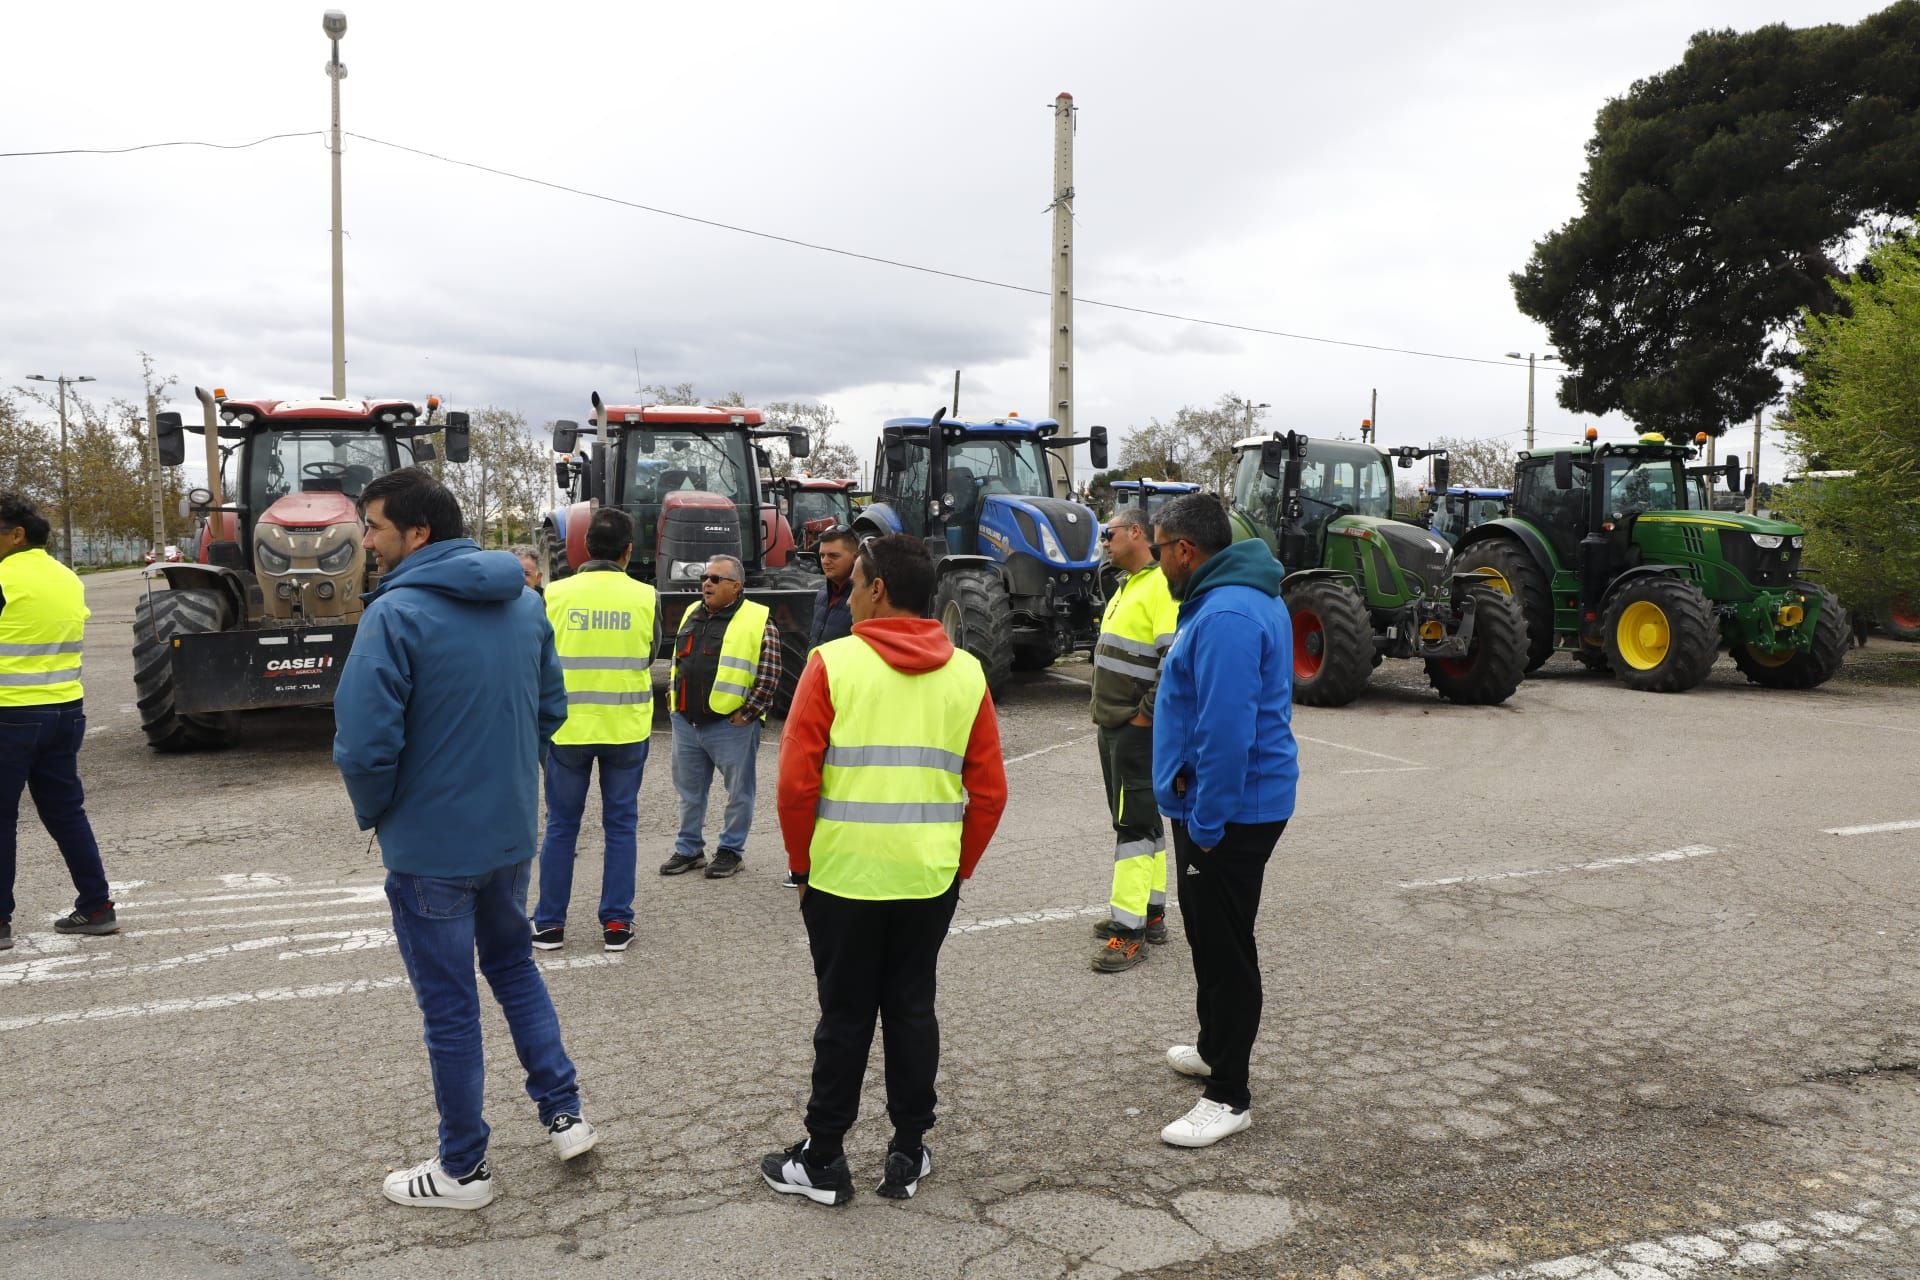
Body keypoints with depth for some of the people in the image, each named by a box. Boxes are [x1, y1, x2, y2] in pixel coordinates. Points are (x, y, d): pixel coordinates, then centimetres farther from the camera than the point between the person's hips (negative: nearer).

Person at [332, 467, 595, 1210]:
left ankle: (464, 1170, 24)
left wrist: (374, 812, -4)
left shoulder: (396, 614, -20)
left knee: (449, 1004, 8)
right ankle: (565, 1114, 27)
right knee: (513, 963, 26)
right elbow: (551, 707, 9)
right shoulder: (524, 601, 2)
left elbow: (364, 743, -22)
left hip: (430, 847, -6)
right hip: (512, 833, 6)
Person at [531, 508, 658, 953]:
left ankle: (550, 924, 16)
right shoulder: (645, 597, -5)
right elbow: (649, 657, 6)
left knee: (560, 825, 11)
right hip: (627, 727, 0)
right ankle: (616, 923, 14)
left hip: (568, 726, 0)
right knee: (621, 824, 11)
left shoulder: (557, 593, -7)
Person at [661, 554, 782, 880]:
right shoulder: (691, 614, 12)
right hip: (685, 722, 6)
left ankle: (731, 850, 21)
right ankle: (689, 850, 28)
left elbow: (769, 674, -13)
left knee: (738, 792, 6)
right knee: (689, 791, 15)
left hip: (731, 724, -6)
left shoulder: (758, 622, -9)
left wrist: (747, 712, -15)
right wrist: (675, 700, 15)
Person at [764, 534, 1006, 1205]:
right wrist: (959, 866, 12)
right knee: (912, 1009, 15)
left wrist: (804, 862, 2)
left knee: (845, 1016, 9)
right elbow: (989, 791, 2)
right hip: (930, 878, 3)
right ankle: (908, 1154, 24)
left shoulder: (833, 662, -9)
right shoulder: (967, 673, 2)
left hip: (843, 875, -3)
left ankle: (822, 1161, 20)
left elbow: (796, 781, -11)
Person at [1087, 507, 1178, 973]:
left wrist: (1144, 715, -20)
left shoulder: (1162, 585, -17)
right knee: (1141, 819, 16)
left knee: (1135, 823, -8)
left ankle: (1129, 930, -4)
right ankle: (1151, 912, 26)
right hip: (1114, 726, 10)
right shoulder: (1129, 585, 16)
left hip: (1139, 729, -10)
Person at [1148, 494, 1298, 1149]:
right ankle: (1215, 1048, 41)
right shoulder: (1246, 597, 12)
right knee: (1212, 936, 24)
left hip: (1228, 813, -11)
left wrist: (1206, 824, -22)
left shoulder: (1226, 617, -24)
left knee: (1225, 950, 0)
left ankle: (1229, 1097, 12)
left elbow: (1227, 732, -28)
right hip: (1228, 805, 11)